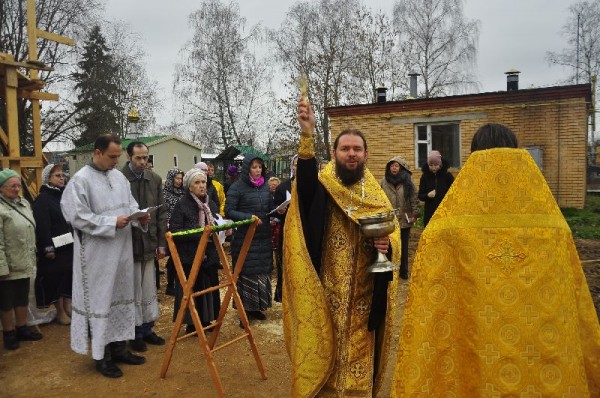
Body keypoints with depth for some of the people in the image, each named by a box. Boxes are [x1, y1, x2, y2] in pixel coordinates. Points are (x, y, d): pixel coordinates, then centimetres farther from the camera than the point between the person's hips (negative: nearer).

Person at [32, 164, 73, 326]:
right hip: (55, 247, -6)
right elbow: (42, 226, -16)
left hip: (70, 245, 6)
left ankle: (67, 307, 23)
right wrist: (48, 247, -21)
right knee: (56, 278, 2)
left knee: (69, 276, 10)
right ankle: (60, 312, 14)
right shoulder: (42, 199, -9)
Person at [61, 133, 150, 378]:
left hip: (122, 251, 7)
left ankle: (119, 347, 28)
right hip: (97, 254, -7)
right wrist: (112, 222, -21)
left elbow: (131, 205, 15)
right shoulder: (81, 180, -11)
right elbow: (78, 217, -16)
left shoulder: (119, 177, 9)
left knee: (121, 297, 14)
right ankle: (102, 355, 17)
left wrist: (140, 218, -6)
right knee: (100, 300, 3)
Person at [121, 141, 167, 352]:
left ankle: (147, 329, 27)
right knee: (133, 293, 6)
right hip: (128, 245, -4)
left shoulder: (154, 179, 5)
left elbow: (161, 212, 8)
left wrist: (162, 242, 5)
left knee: (149, 292, 13)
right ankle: (135, 333, 21)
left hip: (149, 243, 4)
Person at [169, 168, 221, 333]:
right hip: (190, 255, -5)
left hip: (209, 254, 6)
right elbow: (174, 230, -15)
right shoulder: (182, 205, -8)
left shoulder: (211, 204, 11)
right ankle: (192, 324, 16)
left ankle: (206, 320, 26)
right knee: (192, 290, 1)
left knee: (209, 287, 10)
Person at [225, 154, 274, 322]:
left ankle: (256, 307, 24)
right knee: (246, 273, -1)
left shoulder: (265, 186, 9)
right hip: (244, 238, -6)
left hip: (263, 237, 6)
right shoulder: (237, 187, -8)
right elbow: (228, 211, -12)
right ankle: (244, 310, 10)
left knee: (262, 271, 10)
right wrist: (248, 217, -23)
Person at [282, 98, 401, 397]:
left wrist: (387, 244, -17)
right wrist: (307, 135, -42)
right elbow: (305, 180, -28)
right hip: (325, 291, -3)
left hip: (363, 293, 3)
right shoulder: (321, 186, -5)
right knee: (324, 352, 9)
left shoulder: (377, 195, 7)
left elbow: (394, 233, 7)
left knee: (358, 354, 15)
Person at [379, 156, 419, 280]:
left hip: (404, 220, 1)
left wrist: (414, 214, -2)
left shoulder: (408, 182, 1)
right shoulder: (384, 182, 1)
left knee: (403, 246, 10)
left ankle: (403, 271, 22)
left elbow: (414, 199, 3)